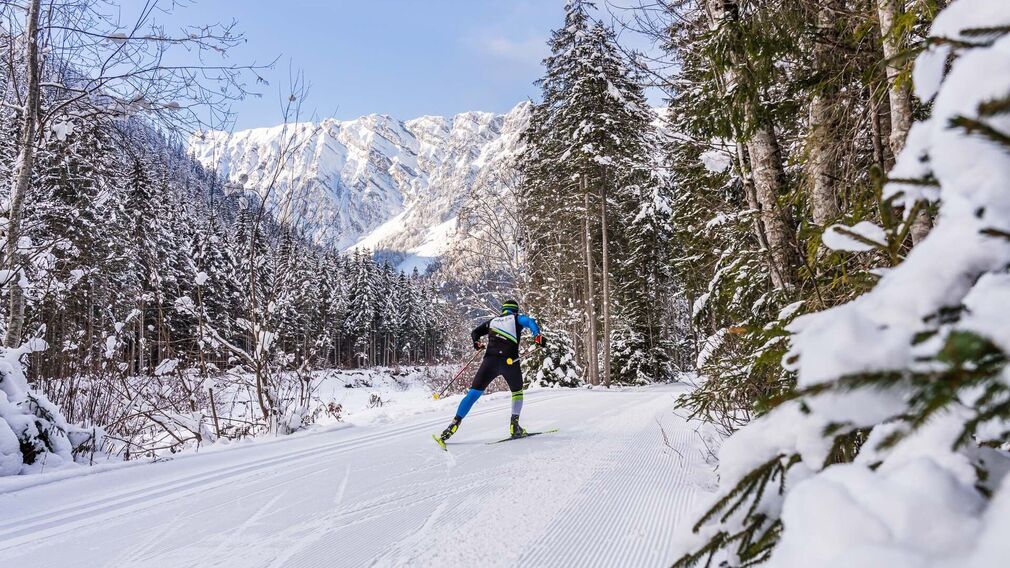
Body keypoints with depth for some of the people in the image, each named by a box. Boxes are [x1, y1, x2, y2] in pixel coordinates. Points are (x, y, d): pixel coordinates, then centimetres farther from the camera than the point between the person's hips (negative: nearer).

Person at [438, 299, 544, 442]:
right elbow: (529, 321, -6)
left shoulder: (492, 321, 24)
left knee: (474, 392, 3)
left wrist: (477, 343, 43)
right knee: (517, 392, 23)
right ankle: (515, 426, 12)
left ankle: (455, 424, -9)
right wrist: (537, 336, -18)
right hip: (510, 362, -1)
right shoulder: (517, 318, 15)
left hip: (490, 361, 2)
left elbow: (475, 332, 26)